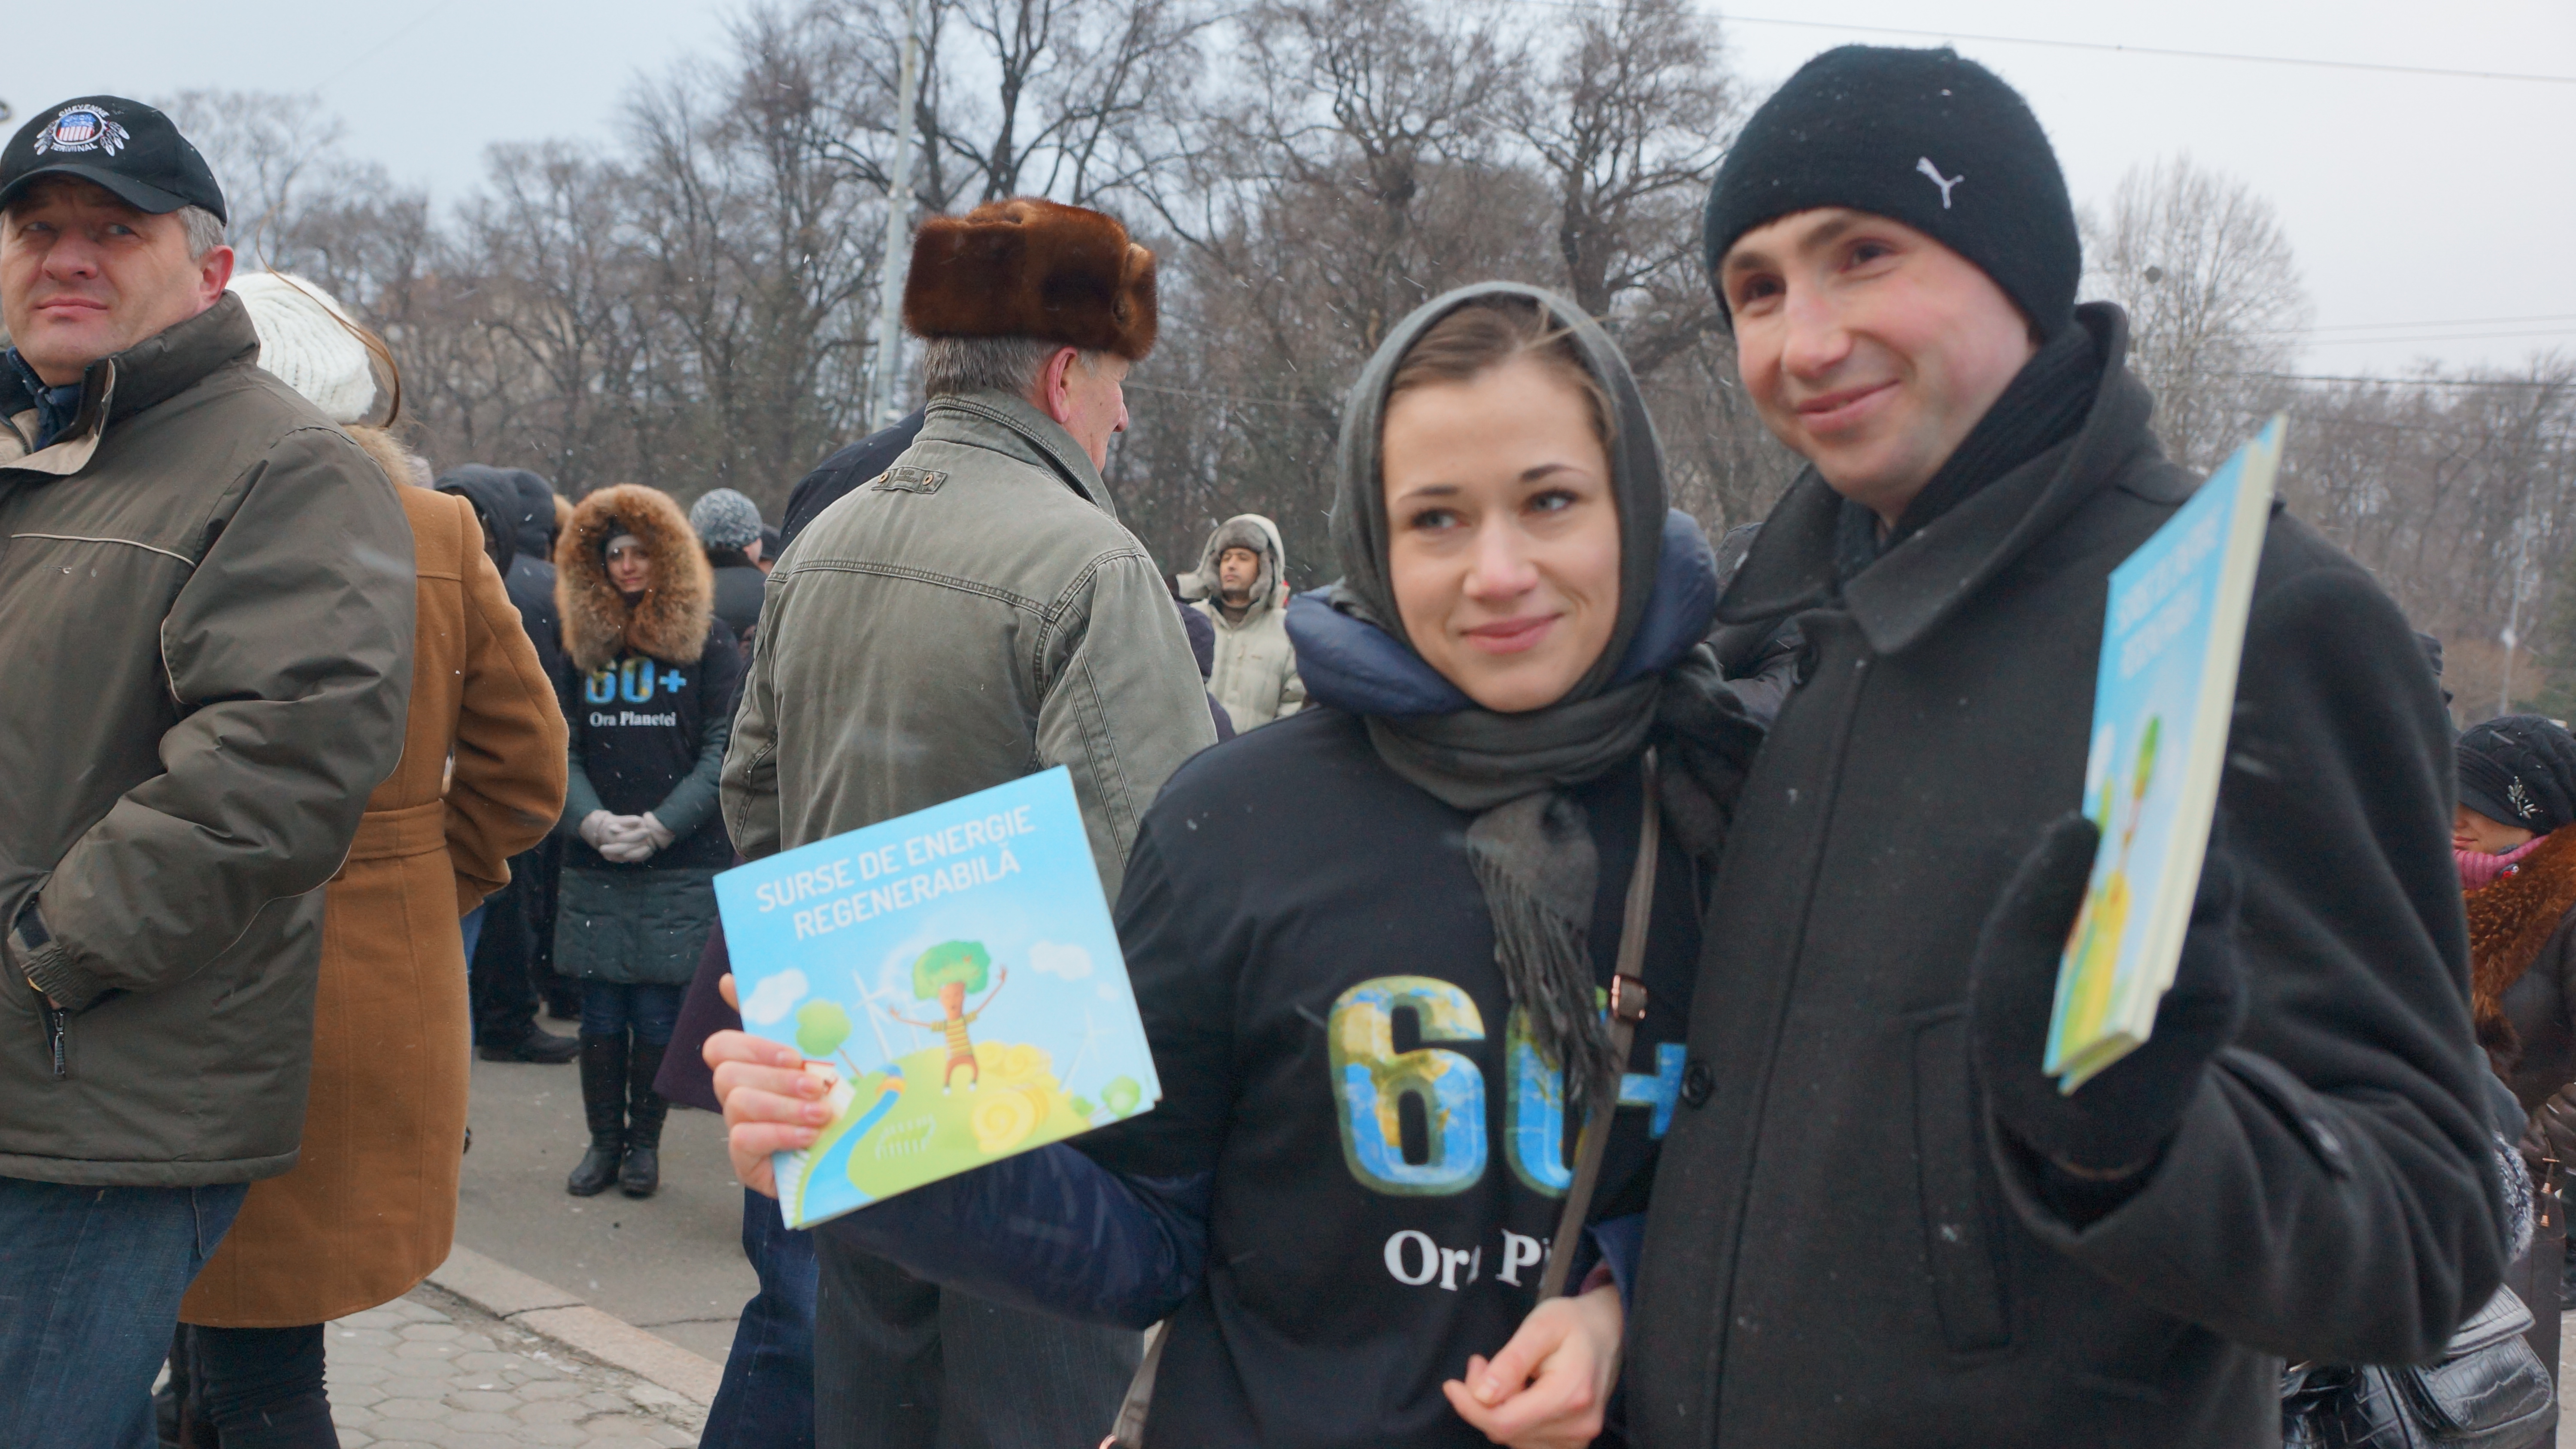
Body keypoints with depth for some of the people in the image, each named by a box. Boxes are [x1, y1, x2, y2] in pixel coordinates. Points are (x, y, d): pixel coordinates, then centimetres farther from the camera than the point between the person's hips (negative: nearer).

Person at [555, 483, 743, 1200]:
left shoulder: (706, 639, 1)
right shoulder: (581, 641, 10)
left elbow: (724, 746, -3)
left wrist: (662, 825, -12)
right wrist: (590, 819, -9)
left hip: (682, 864, -2)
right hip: (593, 864, 3)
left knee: (659, 1014, 0)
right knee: (601, 1013, 4)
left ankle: (644, 1142, 14)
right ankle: (604, 1140, 17)